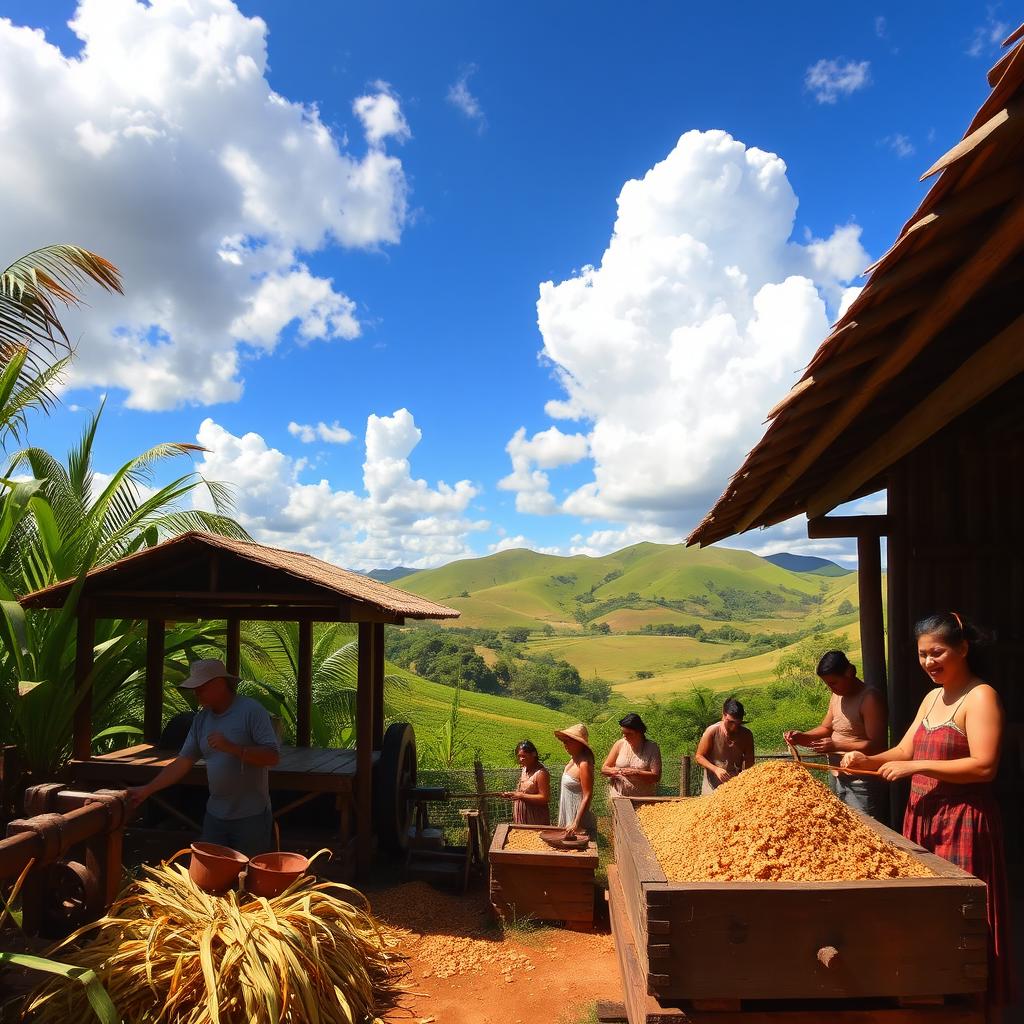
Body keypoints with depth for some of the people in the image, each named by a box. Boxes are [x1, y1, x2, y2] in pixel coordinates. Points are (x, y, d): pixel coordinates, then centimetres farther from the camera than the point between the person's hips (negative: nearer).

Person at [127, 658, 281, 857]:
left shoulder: (251, 710, -14)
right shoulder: (201, 719, 7)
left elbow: (272, 757, -19)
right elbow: (183, 762, 9)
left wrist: (231, 748, -25)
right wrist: (147, 790, 3)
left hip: (251, 817, -6)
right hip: (215, 816, 6)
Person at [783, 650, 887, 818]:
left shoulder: (870, 699, -17)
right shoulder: (837, 696, 10)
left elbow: (877, 745, -21)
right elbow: (826, 728, 18)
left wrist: (836, 746, -25)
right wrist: (802, 737, 0)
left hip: (861, 783, -8)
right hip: (836, 777, 8)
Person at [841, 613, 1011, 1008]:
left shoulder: (980, 696, -11)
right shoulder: (932, 697, 14)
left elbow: (984, 766, -20)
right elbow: (904, 751, 14)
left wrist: (916, 766, -20)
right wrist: (867, 760, -4)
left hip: (962, 822, -8)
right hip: (922, 816, 8)